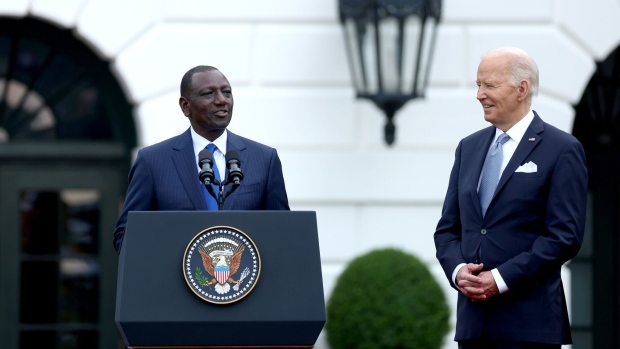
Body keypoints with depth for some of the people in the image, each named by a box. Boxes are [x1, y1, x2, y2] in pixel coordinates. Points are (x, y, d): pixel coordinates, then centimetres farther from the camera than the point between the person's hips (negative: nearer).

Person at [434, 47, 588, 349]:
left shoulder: (562, 150, -3)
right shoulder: (469, 147, 16)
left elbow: (565, 236, -10)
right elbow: (448, 227, 17)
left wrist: (501, 278, -15)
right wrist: (458, 270, -4)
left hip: (529, 322, -6)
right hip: (473, 321, 6)